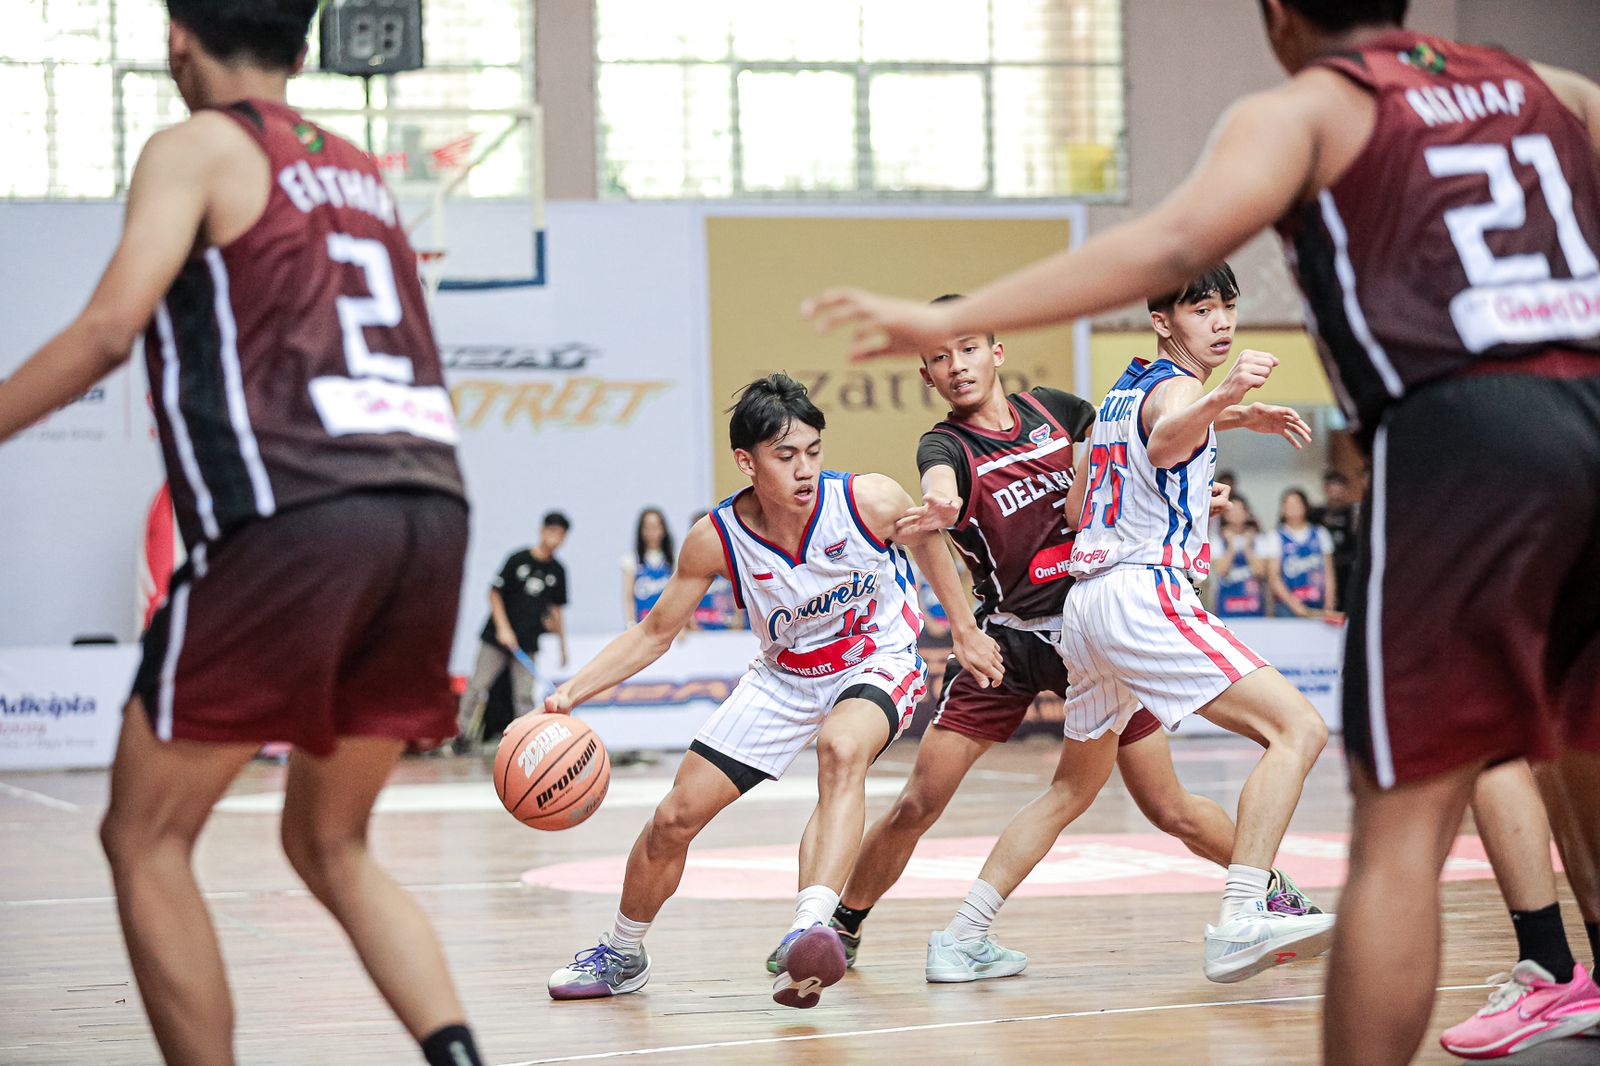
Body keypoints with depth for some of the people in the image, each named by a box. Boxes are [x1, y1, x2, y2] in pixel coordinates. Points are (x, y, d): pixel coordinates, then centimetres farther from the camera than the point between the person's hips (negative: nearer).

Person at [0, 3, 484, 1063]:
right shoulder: (361, 172, 26)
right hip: (431, 505, 7)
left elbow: (110, 327, -7)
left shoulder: (197, 148, 5)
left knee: (146, 839, 5)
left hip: (292, 516, -7)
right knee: (331, 846, 19)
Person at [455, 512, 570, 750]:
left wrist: (562, 644, 14)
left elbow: (556, 608, 15)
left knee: (525, 695, 2)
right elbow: (495, 593, -5)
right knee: (477, 685, -2)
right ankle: (463, 734, 6)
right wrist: (503, 628, -14)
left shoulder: (558, 571, 5)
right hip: (497, 638, -3)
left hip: (528, 643, 3)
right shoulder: (518, 559, -7)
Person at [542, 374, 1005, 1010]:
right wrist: (571, 693, -21)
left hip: (877, 661, -3)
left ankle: (809, 931, -49)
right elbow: (653, 634, -8)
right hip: (785, 677, 3)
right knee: (675, 819, 2)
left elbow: (926, 541, -2)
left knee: (841, 749, -38)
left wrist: (964, 629, 8)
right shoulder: (717, 539, -22)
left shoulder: (870, 502, -27)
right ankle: (621, 956, 29)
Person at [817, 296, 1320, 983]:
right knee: (916, 806, -8)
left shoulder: (1050, 409, 1)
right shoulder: (947, 445, -11)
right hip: (1007, 639, -2)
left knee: (1169, 810, 4)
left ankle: (1277, 893, 27)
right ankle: (841, 930, 13)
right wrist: (938, 505, -62)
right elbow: (940, 481, -37)